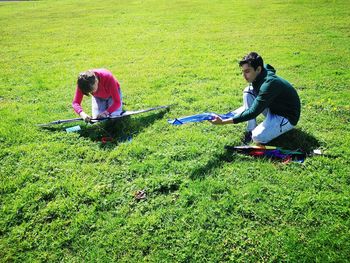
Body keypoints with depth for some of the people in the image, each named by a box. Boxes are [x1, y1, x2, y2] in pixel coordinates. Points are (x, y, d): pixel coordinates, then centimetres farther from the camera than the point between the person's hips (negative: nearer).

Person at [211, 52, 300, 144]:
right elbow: (254, 104, 9)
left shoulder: (269, 84, -33)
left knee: (258, 138, -29)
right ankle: (251, 130, -5)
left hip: (287, 117, -9)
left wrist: (223, 122, -34)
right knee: (248, 91, -7)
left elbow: (253, 112, -33)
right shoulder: (259, 76, -6)